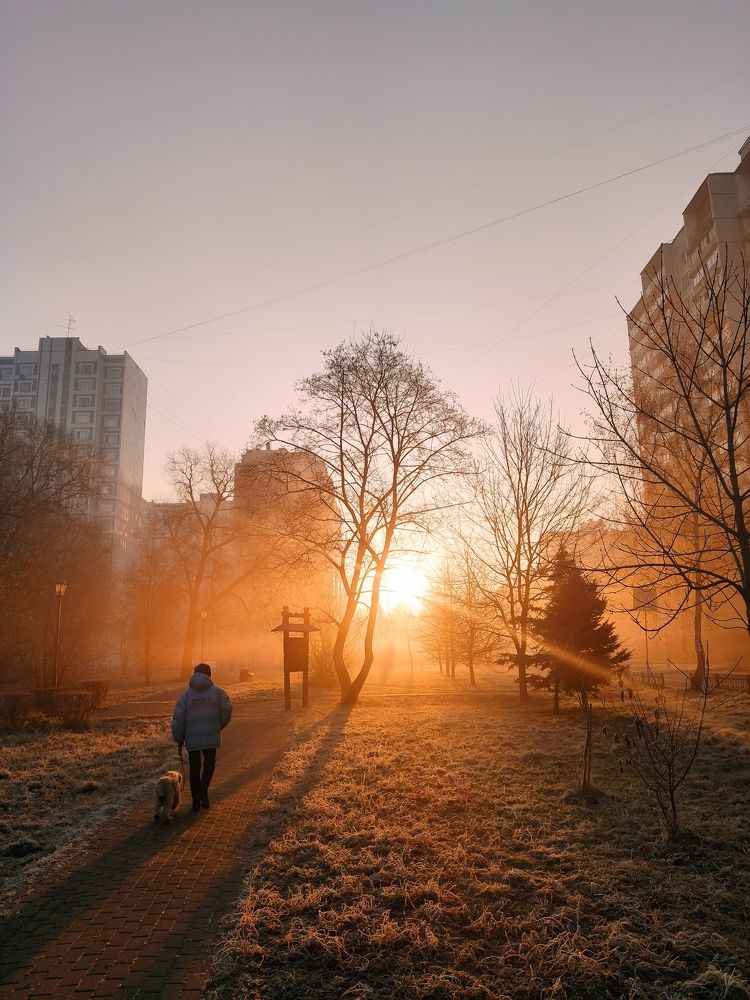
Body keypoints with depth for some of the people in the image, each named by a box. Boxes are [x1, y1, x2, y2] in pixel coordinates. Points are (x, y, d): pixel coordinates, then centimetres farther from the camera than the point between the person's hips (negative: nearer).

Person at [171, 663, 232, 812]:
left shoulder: (186, 694, 3)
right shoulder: (216, 691, 1)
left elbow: (178, 718, -2)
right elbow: (227, 710, -7)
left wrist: (178, 739, 10)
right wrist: (220, 726, 11)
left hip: (192, 738, 1)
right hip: (211, 737, -1)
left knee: (194, 769, 15)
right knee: (209, 764, 18)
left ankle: (196, 802, 17)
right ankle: (203, 790, -4)